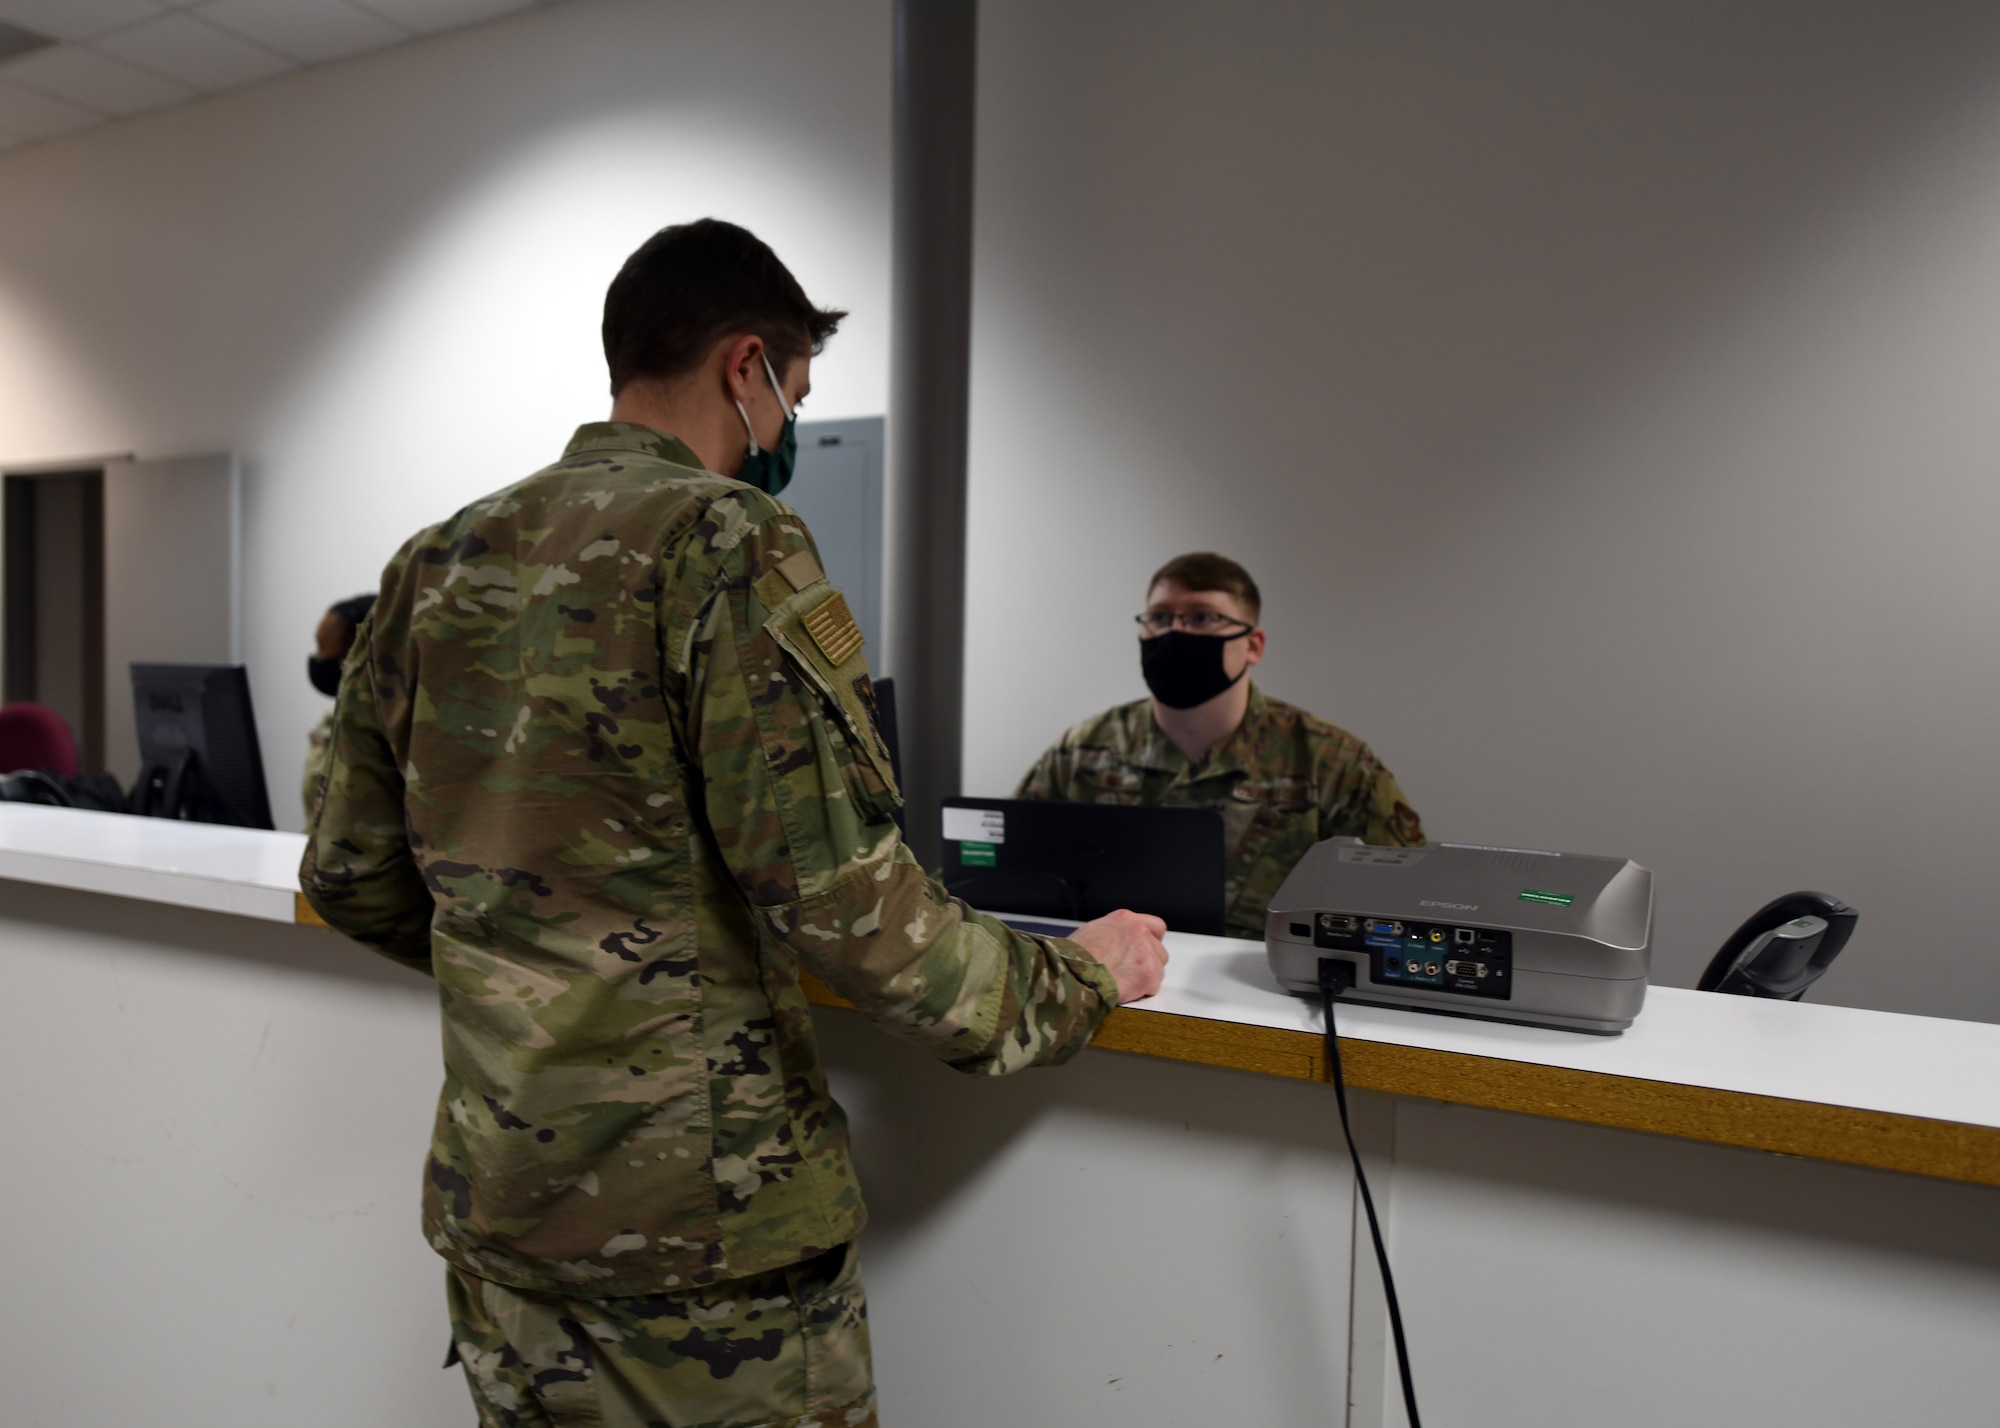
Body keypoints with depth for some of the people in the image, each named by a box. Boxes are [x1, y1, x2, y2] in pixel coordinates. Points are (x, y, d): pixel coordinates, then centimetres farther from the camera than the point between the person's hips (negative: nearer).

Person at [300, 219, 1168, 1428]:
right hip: (701, 1211, -6)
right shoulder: (727, 540, -15)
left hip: (492, 1198, 7)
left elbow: (351, 880, 11)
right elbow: (839, 893, -21)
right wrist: (1076, 981, -7)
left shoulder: (437, 565, 6)